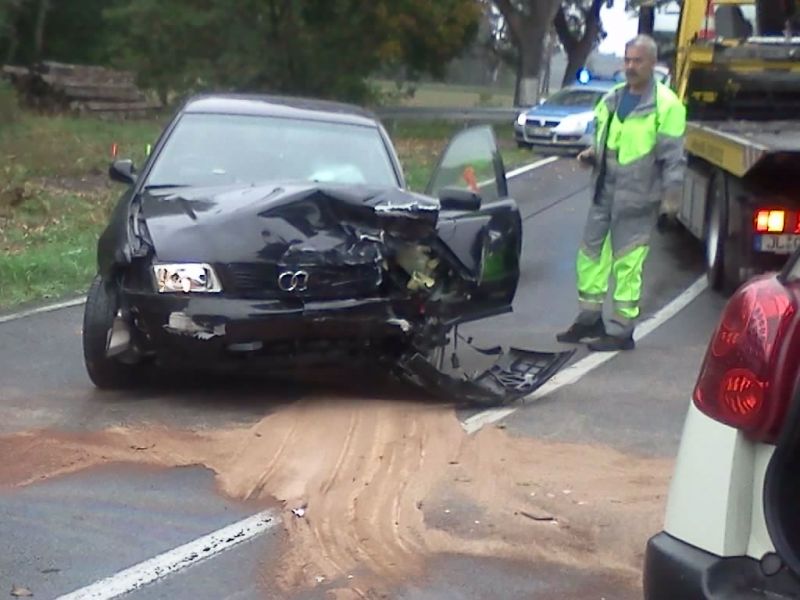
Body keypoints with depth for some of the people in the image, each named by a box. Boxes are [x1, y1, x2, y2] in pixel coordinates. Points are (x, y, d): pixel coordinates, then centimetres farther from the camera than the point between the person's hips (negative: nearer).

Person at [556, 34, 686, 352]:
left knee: (627, 265, -2)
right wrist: (592, 153, 4)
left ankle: (621, 331, 8)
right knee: (590, 254, 13)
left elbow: (673, 159, -11)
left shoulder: (666, 105, -10)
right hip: (604, 193, 7)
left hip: (636, 199, -7)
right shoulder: (612, 99, 11)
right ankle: (589, 319, 28)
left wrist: (670, 203, -14)